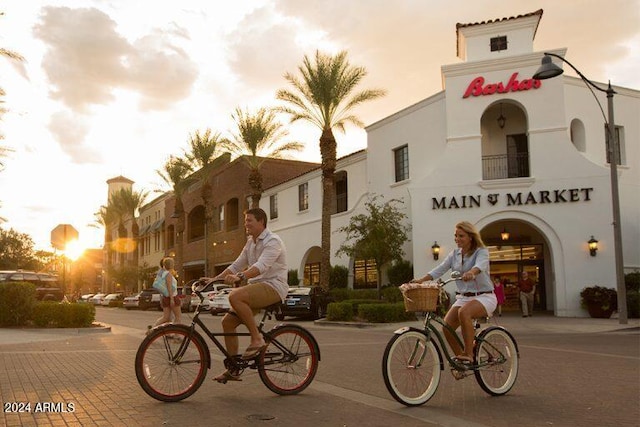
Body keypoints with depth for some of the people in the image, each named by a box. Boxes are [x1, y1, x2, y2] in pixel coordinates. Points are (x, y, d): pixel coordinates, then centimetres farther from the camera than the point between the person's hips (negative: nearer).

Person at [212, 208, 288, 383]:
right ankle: (233, 369, 8)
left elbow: (262, 266, -28)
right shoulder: (250, 243, 17)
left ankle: (257, 339, -20)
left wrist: (240, 276, -42)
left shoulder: (272, 241, -11)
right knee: (227, 321, 0)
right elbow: (236, 265, 16)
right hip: (257, 289, 9)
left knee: (235, 296, -32)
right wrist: (214, 280, 4)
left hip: (273, 287, -9)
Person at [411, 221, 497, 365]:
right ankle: (460, 358, 6)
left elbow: (480, 265, -31)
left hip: (484, 297, -6)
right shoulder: (454, 254, 8)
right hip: (463, 297, 6)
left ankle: (468, 354, -23)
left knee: (464, 312, -36)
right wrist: (421, 280, -18)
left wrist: (471, 272, -54)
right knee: (446, 325, -15)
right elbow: (440, 269, -3)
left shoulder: (481, 251, -8)